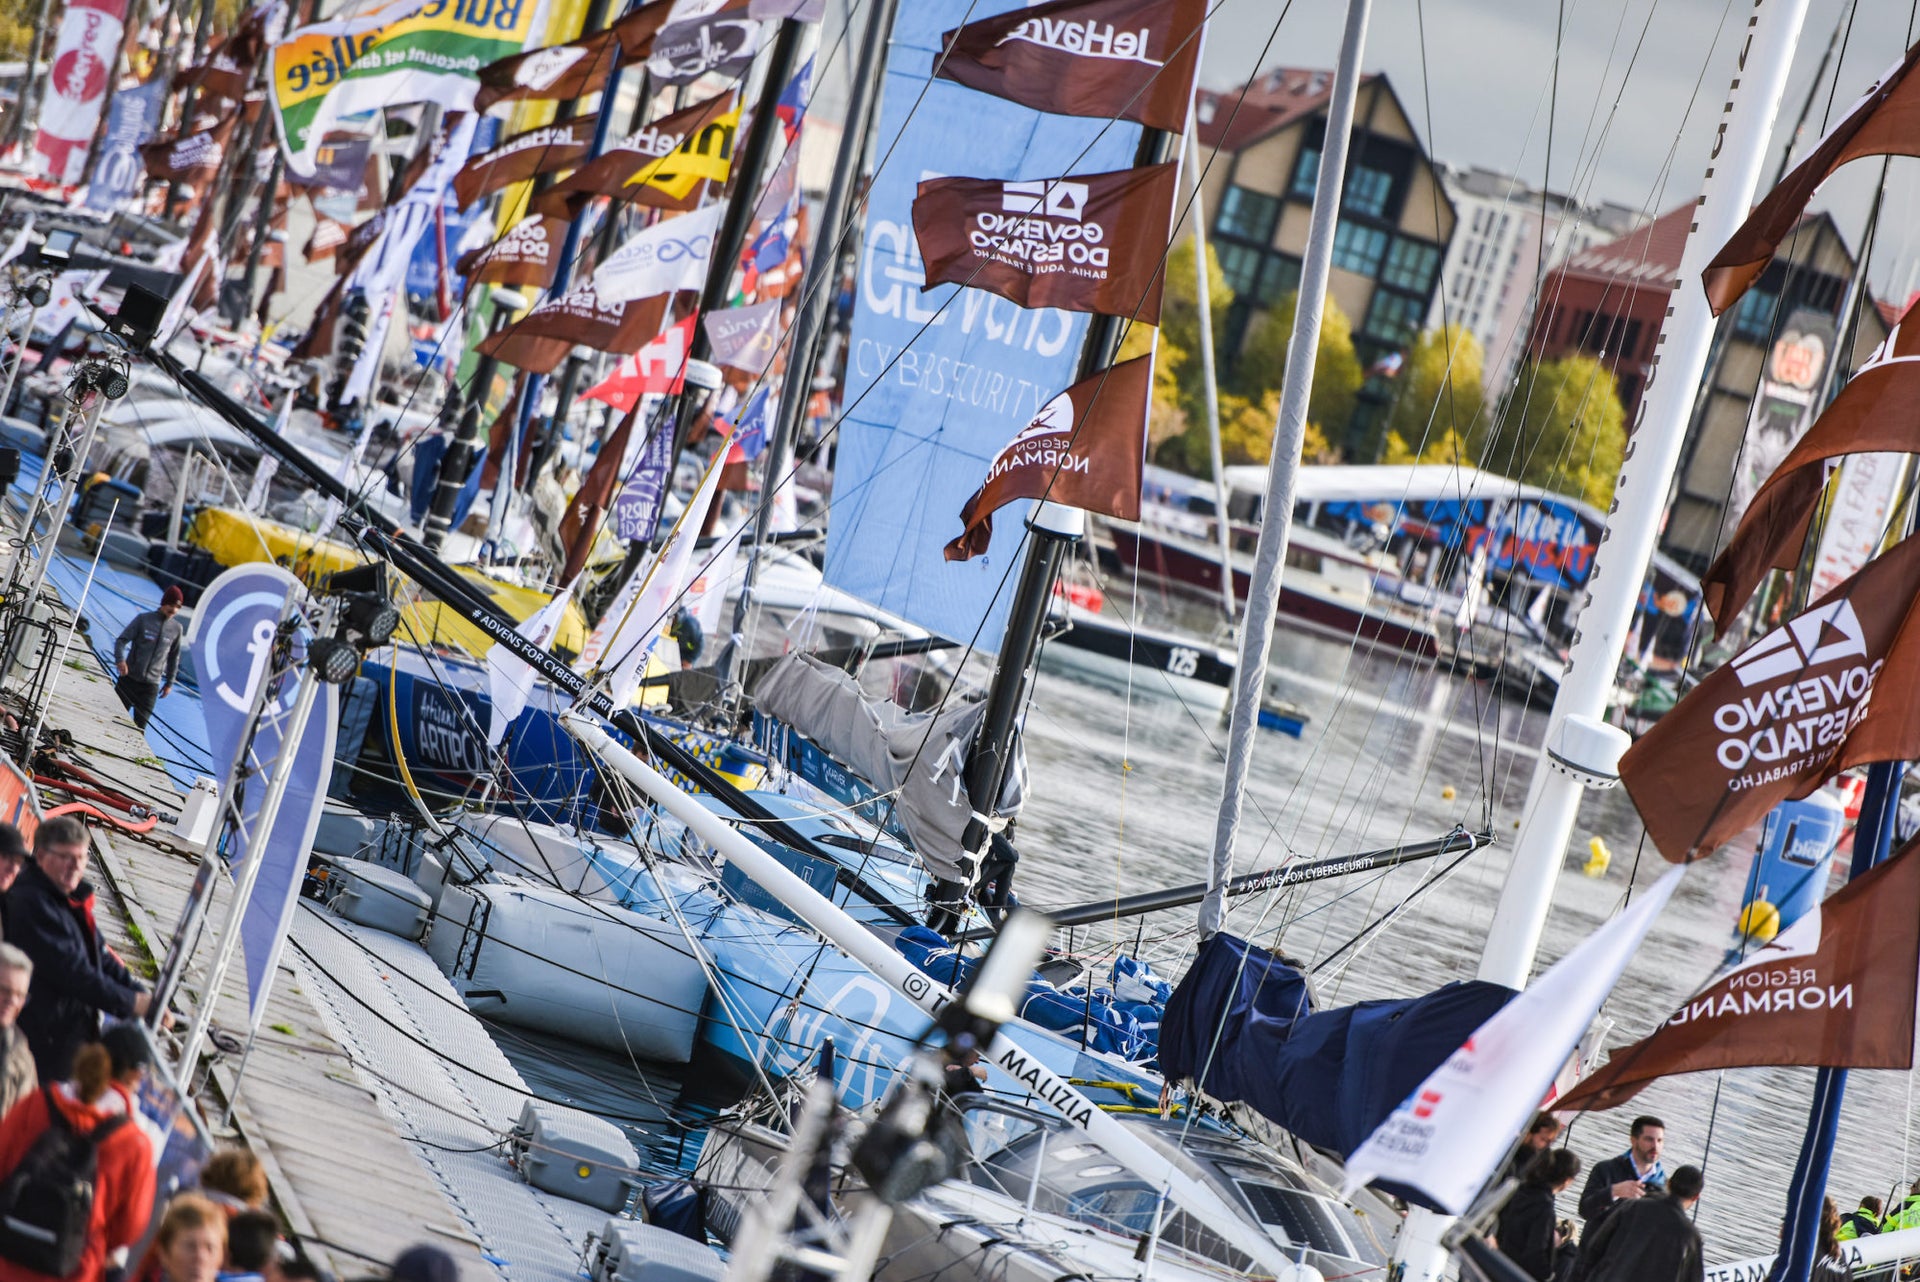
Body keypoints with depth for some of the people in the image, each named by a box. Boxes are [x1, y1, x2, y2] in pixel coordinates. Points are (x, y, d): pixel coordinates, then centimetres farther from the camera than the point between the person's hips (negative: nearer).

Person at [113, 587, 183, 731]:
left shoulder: (176, 628, 6)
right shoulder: (143, 619, -2)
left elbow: (174, 656, 17)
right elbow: (122, 640, -4)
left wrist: (170, 682, 17)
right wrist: (120, 659, -23)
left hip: (151, 685, 1)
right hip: (129, 679, -1)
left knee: (140, 724, -4)